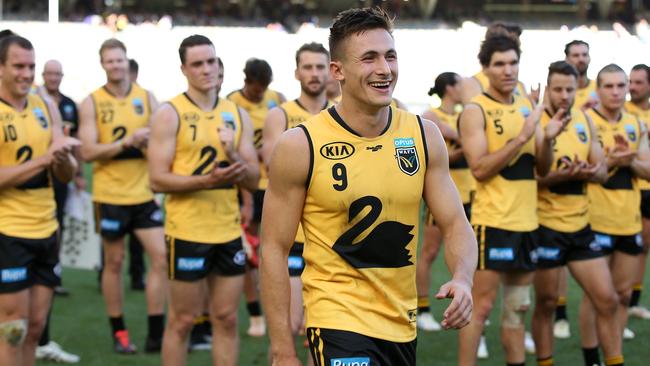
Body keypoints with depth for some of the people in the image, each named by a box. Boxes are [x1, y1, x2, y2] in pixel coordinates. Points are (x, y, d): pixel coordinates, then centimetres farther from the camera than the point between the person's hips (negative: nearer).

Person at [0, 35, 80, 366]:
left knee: (35, 326, 11)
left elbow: (68, 174, 6)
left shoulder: (47, 108, 7)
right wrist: (44, 158, -23)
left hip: (46, 230, 6)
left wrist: (64, 159, -16)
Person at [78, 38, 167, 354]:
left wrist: (150, 141, -19)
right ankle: (118, 332, 19)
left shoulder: (147, 98, 4)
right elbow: (88, 152, -9)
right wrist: (127, 142, -20)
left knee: (161, 256, -5)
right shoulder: (91, 103, -2)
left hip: (144, 193, 2)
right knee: (114, 262, 7)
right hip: (110, 195, -2)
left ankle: (156, 333, 1)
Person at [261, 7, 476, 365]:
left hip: (403, 328, 5)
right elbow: (274, 250, -8)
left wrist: (462, 280, -17)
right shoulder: (300, 145, -10)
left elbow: (455, 223, 5)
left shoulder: (424, 136, 1)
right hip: (339, 323, -5)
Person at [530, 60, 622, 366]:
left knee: (608, 300, 4)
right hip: (545, 226, -5)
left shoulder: (585, 120, 7)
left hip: (581, 225, 5)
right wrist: (556, 176, -30)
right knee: (546, 303, 6)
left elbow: (602, 172, 8)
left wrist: (589, 172, -14)